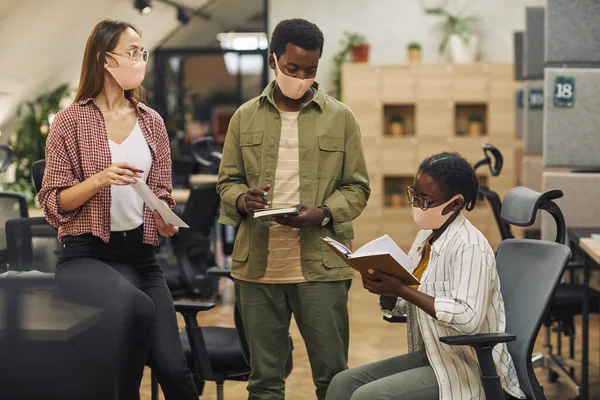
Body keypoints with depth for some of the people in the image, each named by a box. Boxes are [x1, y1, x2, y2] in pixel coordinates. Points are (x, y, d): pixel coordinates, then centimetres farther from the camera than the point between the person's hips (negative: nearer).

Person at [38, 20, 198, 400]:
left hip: (140, 252, 5)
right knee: (137, 307, -35)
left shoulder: (151, 122, 11)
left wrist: (165, 219, -4)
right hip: (86, 254, -4)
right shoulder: (71, 120, -3)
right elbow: (53, 203, -4)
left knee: (173, 368, -8)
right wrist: (99, 179, -20)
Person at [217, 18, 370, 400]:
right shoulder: (246, 117, 9)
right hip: (257, 265, 2)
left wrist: (321, 214, -14)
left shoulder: (340, 117, 5)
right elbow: (227, 181, 13)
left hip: (321, 265, -1)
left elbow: (357, 187, 5)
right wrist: (242, 200, -11)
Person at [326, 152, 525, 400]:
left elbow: (468, 318, -31)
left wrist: (402, 289, -28)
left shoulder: (469, 246, -19)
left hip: (468, 370, -9)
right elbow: (398, 307, 14)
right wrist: (384, 289, -11)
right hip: (429, 356, 9)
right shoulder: (426, 237, 8)